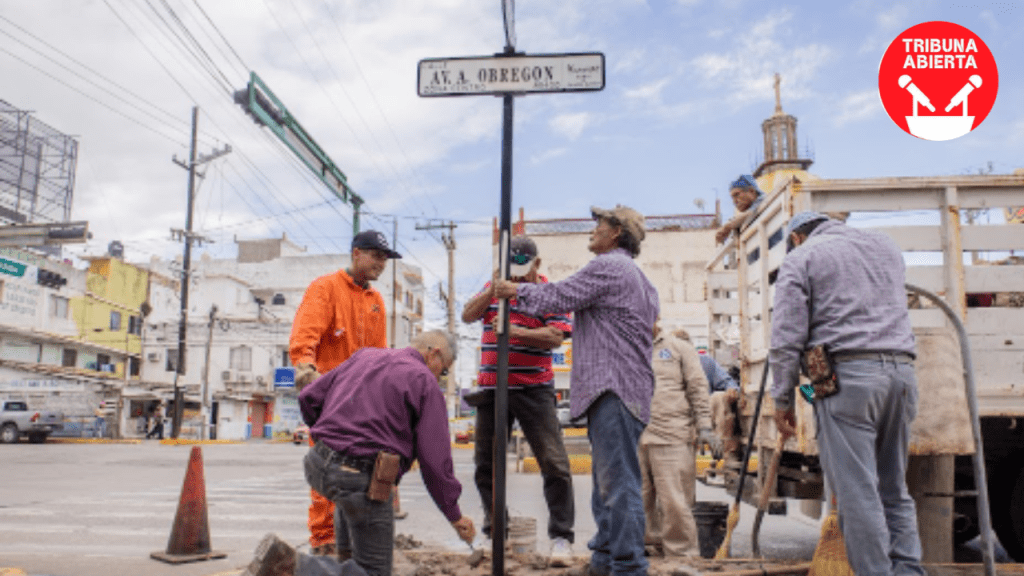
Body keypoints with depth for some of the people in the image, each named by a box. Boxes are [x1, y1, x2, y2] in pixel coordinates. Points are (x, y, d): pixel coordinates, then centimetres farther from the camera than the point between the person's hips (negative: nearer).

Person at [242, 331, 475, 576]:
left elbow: (309, 398, 17)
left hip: (319, 464, 8)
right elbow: (435, 461, -7)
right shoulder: (425, 383, -3)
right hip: (363, 479, -7)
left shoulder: (364, 356, 15)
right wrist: (455, 516, 4)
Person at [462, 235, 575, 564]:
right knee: (485, 463, 11)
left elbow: (556, 337, -14)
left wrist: (514, 332, -27)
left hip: (533, 388, -4)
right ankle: (493, 530, 27)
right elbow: (467, 316, 1)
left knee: (554, 464, -8)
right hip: (491, 388, 4)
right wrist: (491, 291, -14)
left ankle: (561, 537, 3)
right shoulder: (494, 287, 12)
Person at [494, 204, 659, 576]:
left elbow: (558, 298, -8)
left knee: (619, 482, -11)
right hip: (614, 390, 11)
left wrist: (516, 290, 6)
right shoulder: (641, 280, 25)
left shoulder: (607, 266, -7)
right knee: (608, 480, 15)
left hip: (613, 391, -11)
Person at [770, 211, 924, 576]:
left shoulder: (801, 257, 3)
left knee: (857, 491, -3)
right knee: (895, 487, 14)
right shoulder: (886, 246, 21)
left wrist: (783, 399, 0)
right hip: (902, 369, 6)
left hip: (848, 372, -6)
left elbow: (787, 338, -5)